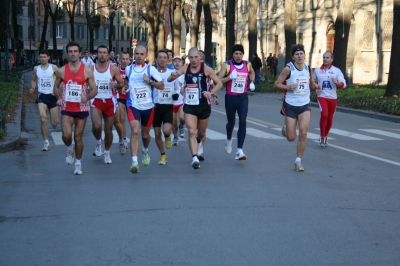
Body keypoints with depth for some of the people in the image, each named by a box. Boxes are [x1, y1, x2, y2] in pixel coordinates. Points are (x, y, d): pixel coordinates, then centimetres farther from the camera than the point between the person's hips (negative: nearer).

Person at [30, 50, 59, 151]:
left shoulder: (53, 68, -4)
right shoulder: (36, 68, 5)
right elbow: (33, 80, 19)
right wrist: (33, 87, -1)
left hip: (52, 96, -1)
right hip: (42, 96, 1)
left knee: (54, 123, 5)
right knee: (43, 119, -19)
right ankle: (46, 142, -11)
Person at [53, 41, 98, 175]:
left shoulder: (87, 71, -4)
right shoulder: (61, 71, 0)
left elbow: (94, 90, 0)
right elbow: (56, 87, 13)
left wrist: (87, 97, -21)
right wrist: (58, 98, -8)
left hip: (81, 109, 0)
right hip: (67, 109, 1)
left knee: (78, 137, 7)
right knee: (66, 135, -17)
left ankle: (78, 163, 24)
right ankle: (70, 149, 17)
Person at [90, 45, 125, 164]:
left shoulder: (113, 68, 0)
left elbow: (121, 84, 3)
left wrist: (115, 85, -18)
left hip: (109, 101, 1)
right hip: (96, 101, -1)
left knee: (108, 129, 8)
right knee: (97, 126, -24)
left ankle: (107, 152, 28)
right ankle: (98, 142, 8)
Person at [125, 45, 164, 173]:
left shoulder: (151, 69, -2)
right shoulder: (128, 69, 4)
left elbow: (162, 86, -2)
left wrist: (149, 81, -17)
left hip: (148, 106, 1)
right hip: (133, 106, -1)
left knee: (145, 134, 16)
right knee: (135, 131, -21)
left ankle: (145, 151, 49)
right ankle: (134, 162, -25)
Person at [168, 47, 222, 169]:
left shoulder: (206, 69, -9)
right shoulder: (185, 69, -1)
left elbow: (219, 83, -5)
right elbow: (169, 80, 1)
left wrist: (211, 93, -24)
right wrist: (173, 75, -25)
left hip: (204, 105, 0)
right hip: (189, 106, 0)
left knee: (201, 132, 17)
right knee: (192, 132, -14)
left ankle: (198, 145, 50)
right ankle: (194, 158, -19)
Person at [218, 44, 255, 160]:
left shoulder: (248, 65, 2)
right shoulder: (226, 65, -7)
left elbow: (252, 72, 26)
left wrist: (252, 82, 9)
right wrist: (229, 77, -25)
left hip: (243, 98, 1)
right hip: (230, 97, -1)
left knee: (242, 122, -14)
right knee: (231, 122, 14)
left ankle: (239, 151, -15)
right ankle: (229, 140, 47)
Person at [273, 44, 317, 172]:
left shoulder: (308, 69, 3)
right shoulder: (288, 69, -10)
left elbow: (311, 84, 18)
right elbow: (276, 84, -7)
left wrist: (316, 86, -5)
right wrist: (288, 87, -24)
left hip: (305, 105, 3)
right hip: (290, 105, -3)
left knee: (303, 133, -12)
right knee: (291, 137, 2)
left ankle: (298, 160, 4)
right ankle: (285, 128, 40)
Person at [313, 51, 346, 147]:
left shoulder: (336, 71, -1)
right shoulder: (317, 70, 5)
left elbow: (343, 84, -5)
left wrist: (336, 82, -26)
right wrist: (315, 87, 0)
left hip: (333, 98, 1)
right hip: (322, 96, -1)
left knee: (330, 118, 10)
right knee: (324, 114, -22)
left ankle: (325, 136, 32)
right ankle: (322, 136, -9)